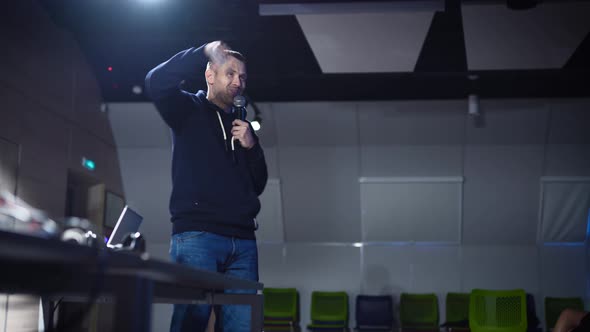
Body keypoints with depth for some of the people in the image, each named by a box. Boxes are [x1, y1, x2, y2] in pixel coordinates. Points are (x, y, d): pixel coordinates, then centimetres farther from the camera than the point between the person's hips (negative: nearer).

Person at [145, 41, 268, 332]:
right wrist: (204, 53, -8)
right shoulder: (189, 110, 10)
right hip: (197, 235, -5)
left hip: (242, 241, 5)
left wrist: (252, 147, 5)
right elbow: (156, 82, -11)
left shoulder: (242, 126, 25)